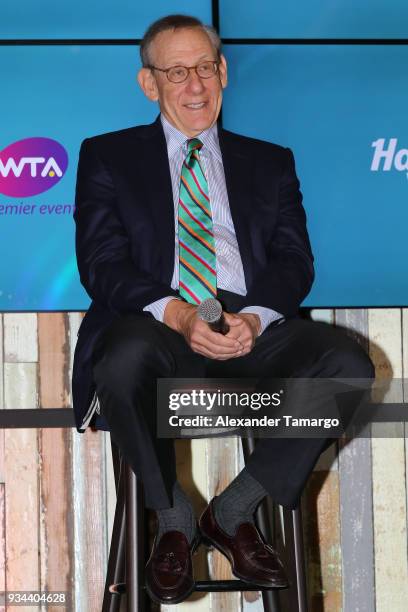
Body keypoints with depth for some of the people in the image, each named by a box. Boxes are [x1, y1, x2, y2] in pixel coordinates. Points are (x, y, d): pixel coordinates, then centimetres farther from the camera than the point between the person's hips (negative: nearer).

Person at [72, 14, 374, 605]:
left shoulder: (270, 162, 22)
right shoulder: (108, 156, 15)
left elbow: (294, 261, 10)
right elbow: (100, 263, 2)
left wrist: (254, 317, -14)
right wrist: (175, 313, -18)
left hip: (253, 330, 2)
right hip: (158, 330, -2)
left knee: (348, 363, -27)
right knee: (124, 355, -39)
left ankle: (233, 511, -9)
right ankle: (173, 518, -12)